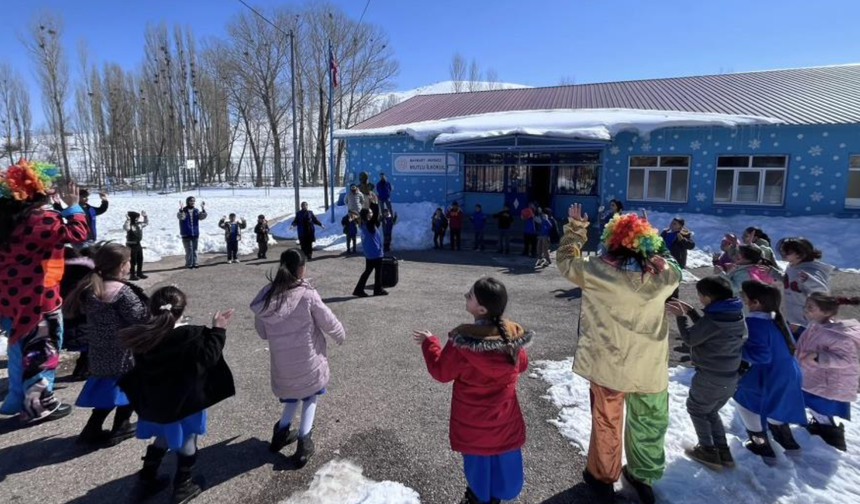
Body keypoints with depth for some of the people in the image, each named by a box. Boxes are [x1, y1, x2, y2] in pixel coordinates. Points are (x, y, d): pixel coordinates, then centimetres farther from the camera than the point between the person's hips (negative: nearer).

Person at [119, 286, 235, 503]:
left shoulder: (143, 337, -7)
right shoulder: (190, 336, -26)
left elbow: (141, 367, 7)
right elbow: (208, 357, -18)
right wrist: (218, 330, -14)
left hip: (154, 403, 5)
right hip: (184, 402, -5)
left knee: (162, 439, 28)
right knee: (187, 443, 15)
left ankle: (147, 480, 39)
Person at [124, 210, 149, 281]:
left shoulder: (139, 225, 7)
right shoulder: (129, 226, -17)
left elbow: (146, 223, 24)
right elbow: (125, 227, -40)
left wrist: (145, 216, 12)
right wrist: (127, 220, -47)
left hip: (138, 244, 8)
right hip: (131, 245, -8)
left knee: (140, 260, 16)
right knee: (133, 261, -2)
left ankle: (139, 273, 30)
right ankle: (132, 275, 7)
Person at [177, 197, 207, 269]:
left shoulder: (196, 211, 8)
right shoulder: (183, 210, -4)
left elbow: (202, 217, -5)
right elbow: (180, 217, -22)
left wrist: (203, 209, -20)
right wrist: (181, 210, -37)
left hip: (195, 233, 4)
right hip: (186, 234, -4)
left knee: (194, 249, 8)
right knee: (189, 249, -5)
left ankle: (194, 263, 15)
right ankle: (189, 264, 3)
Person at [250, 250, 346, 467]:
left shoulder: (267, 296, -7)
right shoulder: (307, 294, -21)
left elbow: (262, 332, 5)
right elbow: (328, 322, -10)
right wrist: (340, 335, 10)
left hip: (281, 363, 4)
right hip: (309, 360, -3)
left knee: (292, 395, 28)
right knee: (310, 395, 20)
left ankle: (281, 432, 27)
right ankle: (304, 440, 13)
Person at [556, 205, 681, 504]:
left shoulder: (596, 271, -18)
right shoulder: (662, 274, -12)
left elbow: (565, 260, 0)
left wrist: (576, 228, 9)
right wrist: (654, 246, 15)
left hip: (608, 364, -1)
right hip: (649, 366, 1)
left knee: (607, 421, 19)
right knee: (649, 422, 24)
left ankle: (602, 475, 39)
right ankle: (642, 474, 43)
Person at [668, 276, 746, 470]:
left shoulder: (713, 319, -26)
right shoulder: (736, 315, 0)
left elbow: (690, 339, -12)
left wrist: (681, 316, -3)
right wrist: (690, 311, 11)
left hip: (709, 378, -8)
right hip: (730, 378, 8)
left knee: (695, 409, 17)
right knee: (711, 411, 27)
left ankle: (708, 451, 18)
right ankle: (723, 451, 27)